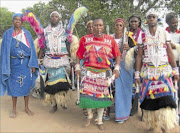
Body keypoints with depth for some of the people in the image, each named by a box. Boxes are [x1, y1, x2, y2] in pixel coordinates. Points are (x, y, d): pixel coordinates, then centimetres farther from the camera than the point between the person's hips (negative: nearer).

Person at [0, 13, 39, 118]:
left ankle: (27, 107, 21)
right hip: (14, 63, 0)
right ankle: (14, 109, 19)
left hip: (26, 63, 1)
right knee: (14, 86, 5)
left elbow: (32, 49, 2)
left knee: (26, 85, 5)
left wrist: (32, 64, -4)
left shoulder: (27, 33, 5)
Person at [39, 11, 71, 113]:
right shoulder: (45, 31, 12)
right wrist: (39, 59, 7)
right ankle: (54, 105, 10)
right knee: (52, 81, 0)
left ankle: (63, 101, 7)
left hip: (62, 59, -1)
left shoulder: (64, 31, 9)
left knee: (62, 81, -10)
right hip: (49, 59, 1)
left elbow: (68, 46, 9)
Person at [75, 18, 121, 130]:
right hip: (88, 71, 0)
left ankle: (99, 121, 23)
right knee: (87, 94, -1)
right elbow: (79, 54, 6)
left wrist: (117, 68, -6)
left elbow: (117, 55, 3)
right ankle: (89, 115, 28)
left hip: (103, 73, 0)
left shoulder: (110, 40, 1)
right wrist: (77, 66, -1)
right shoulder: (85, 39, 2)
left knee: (102, 96, 5)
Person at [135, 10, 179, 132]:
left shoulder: (164, 33, 7)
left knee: (165, 95, -9)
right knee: (150, 97, 0)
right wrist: (137, 73, 0)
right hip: (149, 71, 0)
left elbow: (170, 52, 5)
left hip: (164, 70, 0)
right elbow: (139, 55, 5)